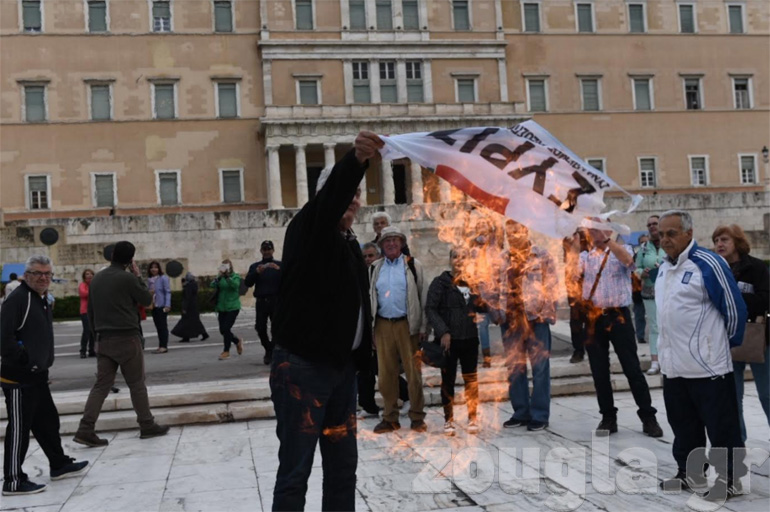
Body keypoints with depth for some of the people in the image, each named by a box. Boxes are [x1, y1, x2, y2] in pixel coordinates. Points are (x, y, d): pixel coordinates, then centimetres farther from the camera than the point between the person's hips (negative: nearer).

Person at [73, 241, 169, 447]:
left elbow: (90, 310, 16)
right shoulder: (127, 278, -11)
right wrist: (138, 277, 8)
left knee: (101, 385, 5)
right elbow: (147, 299, 0)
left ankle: (86, 429, -3)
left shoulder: (96, 279, 11)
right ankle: (147, 426, 13)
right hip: (127, 338, -6)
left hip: (104, 339, 6)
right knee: (137, 383, 5)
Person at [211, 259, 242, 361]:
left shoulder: (235, 276, -3)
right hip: (222, 308, 5)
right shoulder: (220, 277, 6)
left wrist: (227, 276, -37)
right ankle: (237, 341, 32)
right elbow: (213, 285, -12)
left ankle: (226, 351, 3)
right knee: (222, 330, 7)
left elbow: (235, 285, -25)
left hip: (232, 307, -5)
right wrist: (218, 277, -29)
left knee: (226, 329, -12)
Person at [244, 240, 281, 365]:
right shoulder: (255, 266, 14)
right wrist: (257, 272, -13)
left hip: (276, 301, -2)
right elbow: (247, 283, 2)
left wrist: (279, 270, -20)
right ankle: (269, 350, 23)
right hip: (261, 302, 2)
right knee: (261, 328, -1)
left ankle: (272, 352, 7)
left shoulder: (279, 265, 9)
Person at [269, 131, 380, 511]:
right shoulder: (306, 230, -8)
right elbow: (329, 200, -31)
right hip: (301, 368, -8)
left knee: (343, 466, 12)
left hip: (342, 367, 8)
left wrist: (359, 358, 15)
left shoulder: (351, 244, 16)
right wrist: (354, 161, -48)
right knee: (295, 471, -5)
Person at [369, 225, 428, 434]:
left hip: (407, 324, -3)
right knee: (386, 373, 5)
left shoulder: (413, 265, 3)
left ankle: (417, 417, 10)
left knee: (413, 372, 0)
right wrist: (369, 327, 7)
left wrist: (423, 327, -5)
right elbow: (370, 297, 14)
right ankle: (390, 418, 14)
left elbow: (422, 297, 1)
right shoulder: (374, 268, 13)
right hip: (383, 325, 3)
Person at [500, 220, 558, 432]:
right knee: (514, 368, 8)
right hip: (511, 319, 3)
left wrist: (546, 313, -9)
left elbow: (552, 287, -2)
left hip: (536, 318, -3)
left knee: (540, 368, 1)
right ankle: (521, 412, 18)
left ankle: (540, 415, 8)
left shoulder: (542, 256, 1)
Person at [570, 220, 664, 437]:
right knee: (599, 371, 7)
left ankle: (648, 417, 10)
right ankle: (608, 417, 18)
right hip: (593, 317, 3)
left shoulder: (622, 250, 3)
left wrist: (606, 238, -24)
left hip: (618, 315, -3)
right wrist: (575, 246, -14)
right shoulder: (586, 256, 11)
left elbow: (627, 260, -21)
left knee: (632, 368, -1)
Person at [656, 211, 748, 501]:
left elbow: (734, 309, -10)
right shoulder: (663, 268, 11)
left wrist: (727, 344, 3)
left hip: (709, 366, -8)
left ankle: (729, 480, 16)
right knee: (684, 426, 18)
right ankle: (689, 474, 31)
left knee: (721, 428, 3)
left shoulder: (708, 264, -15)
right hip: (673, 366, 8)